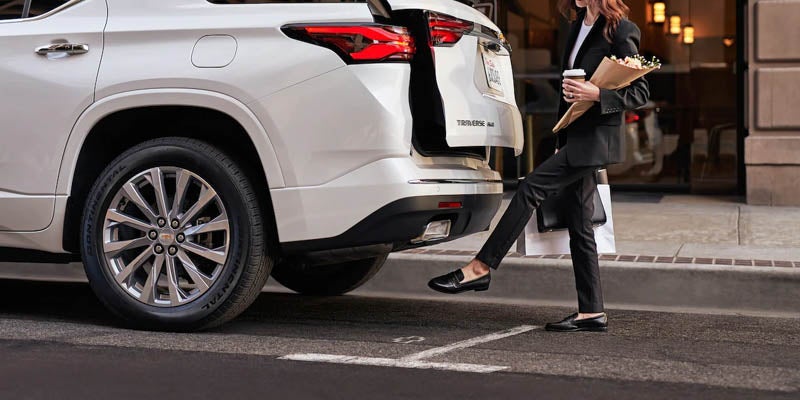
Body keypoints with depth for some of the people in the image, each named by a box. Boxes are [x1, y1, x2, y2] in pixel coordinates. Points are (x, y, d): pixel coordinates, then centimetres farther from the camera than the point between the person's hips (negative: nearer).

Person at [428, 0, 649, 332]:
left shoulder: (619, 31, -9)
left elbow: (640, 93, -10)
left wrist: (596, 94, -23)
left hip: (596, 139, -9)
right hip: (575, 137, 9)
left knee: (531, 187, -17)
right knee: (578, 224, 7)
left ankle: (480, 267, -13)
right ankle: (592, 312, 10)